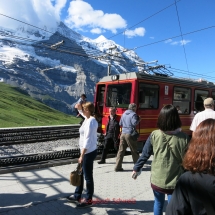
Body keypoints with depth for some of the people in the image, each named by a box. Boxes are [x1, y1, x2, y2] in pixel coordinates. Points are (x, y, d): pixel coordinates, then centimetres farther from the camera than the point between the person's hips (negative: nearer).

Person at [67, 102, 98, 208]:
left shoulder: (90, 122, -21)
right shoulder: (89, 119, 6)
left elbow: (87, 140, -24)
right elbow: (81, 111, 29)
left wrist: (82, 156, -21)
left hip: (89, 152, -10)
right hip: (87, 151, 10)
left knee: (88, 176, 3)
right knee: (80, 173, 19)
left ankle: (89, 200, 18)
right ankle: (77, 196, 34)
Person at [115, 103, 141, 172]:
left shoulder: (124, 114, 15)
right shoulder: (133, 114, -7)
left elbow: (120, 123, 19)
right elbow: (134, 123, -20)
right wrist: (138, 120, -3)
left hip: (123, 133, 6)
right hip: (130, 134, -6)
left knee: (121, 150, 6)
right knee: (134, 151, 7)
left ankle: (118, 167, 3)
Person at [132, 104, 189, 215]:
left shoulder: (154, 135, -9)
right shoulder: (184, 137, -13)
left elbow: (145, 154, -2)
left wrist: (136, 168, 12)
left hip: (157, 179, 2)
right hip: (175, 182, -2)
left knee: (158, 203, 25)